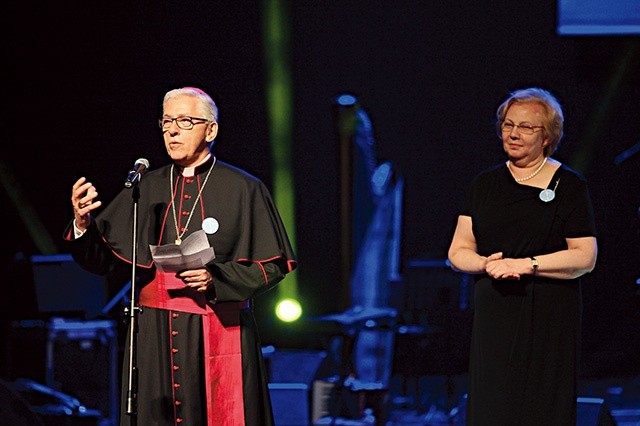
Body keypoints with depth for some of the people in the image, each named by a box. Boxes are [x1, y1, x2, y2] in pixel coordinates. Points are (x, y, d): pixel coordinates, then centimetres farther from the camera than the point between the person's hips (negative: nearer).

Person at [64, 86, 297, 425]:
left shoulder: (243, 189, 0)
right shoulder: (146, 189, 9)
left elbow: (272, 265, -2)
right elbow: (104, 258, 5)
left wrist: (216, 279, -16)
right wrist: (83, 225, -14)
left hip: (218, 333, -3)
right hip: (155, 335, 3)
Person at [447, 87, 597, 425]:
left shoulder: (569, 185, 1)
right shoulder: (485, 184, 13)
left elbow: (585, 257, -6)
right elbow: (458, 252, 12)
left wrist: (527, 265, -14)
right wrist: (486, 264, -10)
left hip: (549, 318, -3)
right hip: (494, 316, 3)